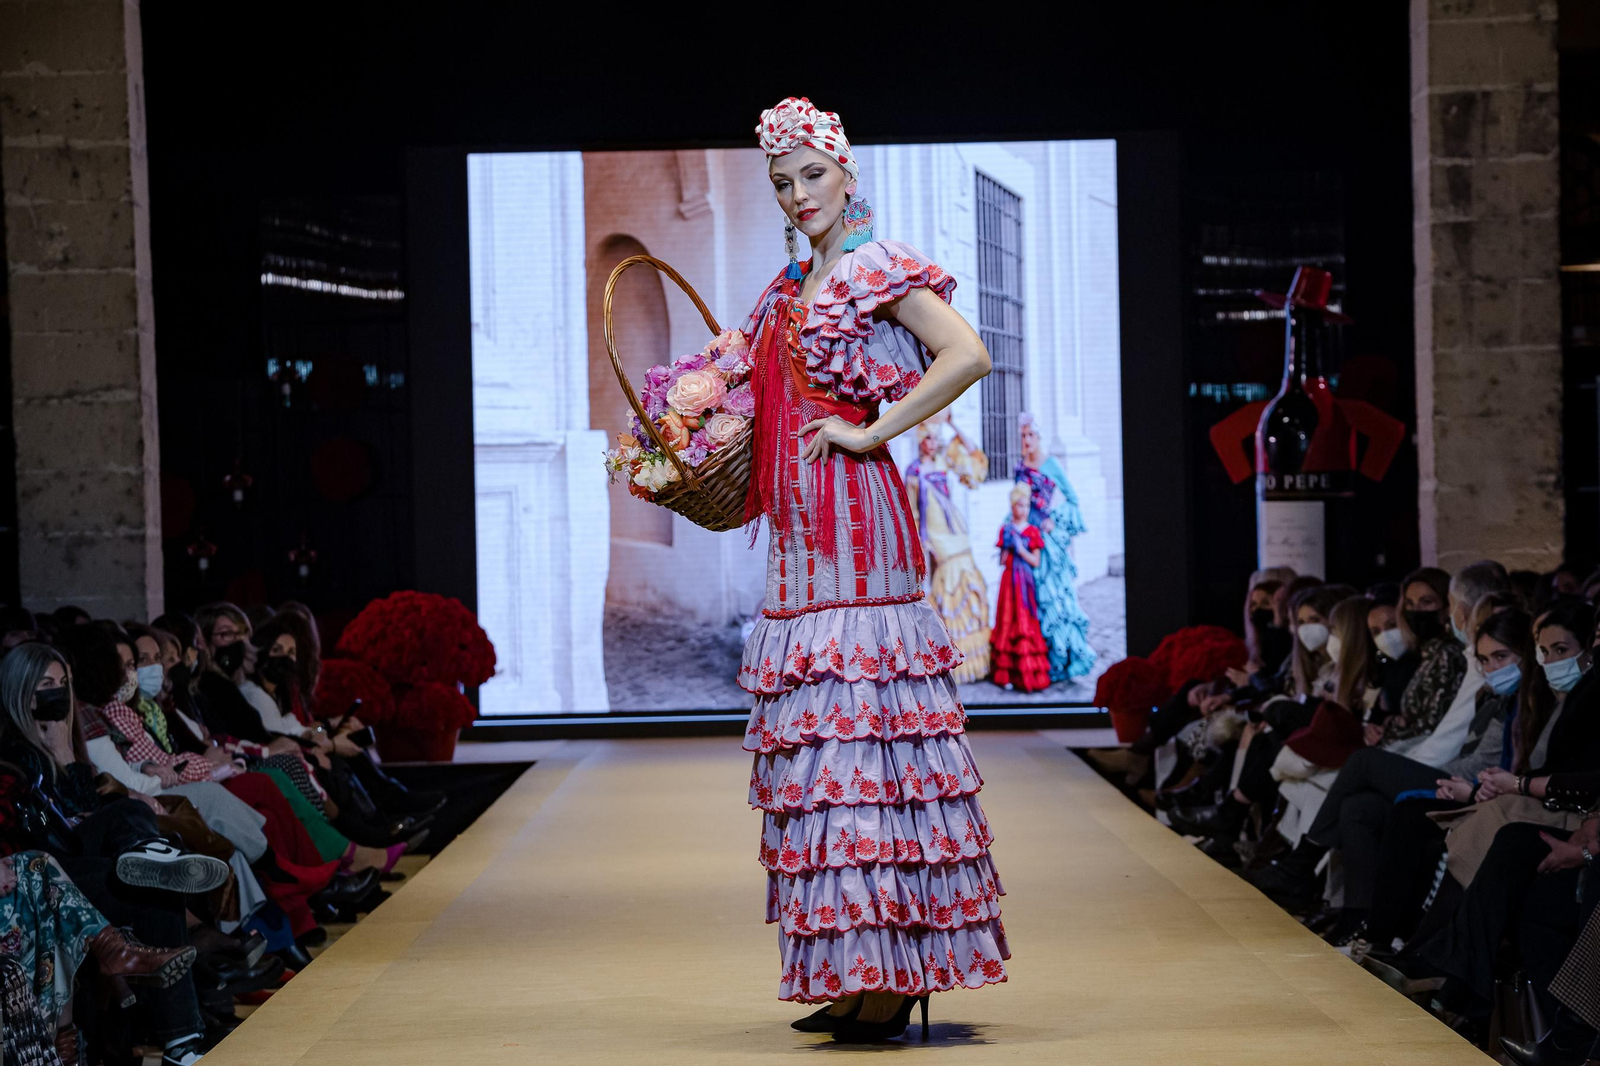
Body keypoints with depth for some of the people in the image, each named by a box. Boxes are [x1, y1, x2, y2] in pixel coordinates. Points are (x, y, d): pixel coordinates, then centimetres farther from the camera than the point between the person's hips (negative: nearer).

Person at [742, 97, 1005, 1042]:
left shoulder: (878, 268, -5)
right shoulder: (791, 288, 19)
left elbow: (967, 357, -18)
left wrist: (872, 431, -15)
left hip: (855, 508, -8)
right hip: (800, 520, 8)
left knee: (861, 725, -11)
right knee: (815, 735, 5)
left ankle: (897, 971, -9)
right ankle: (854, 969, 9)